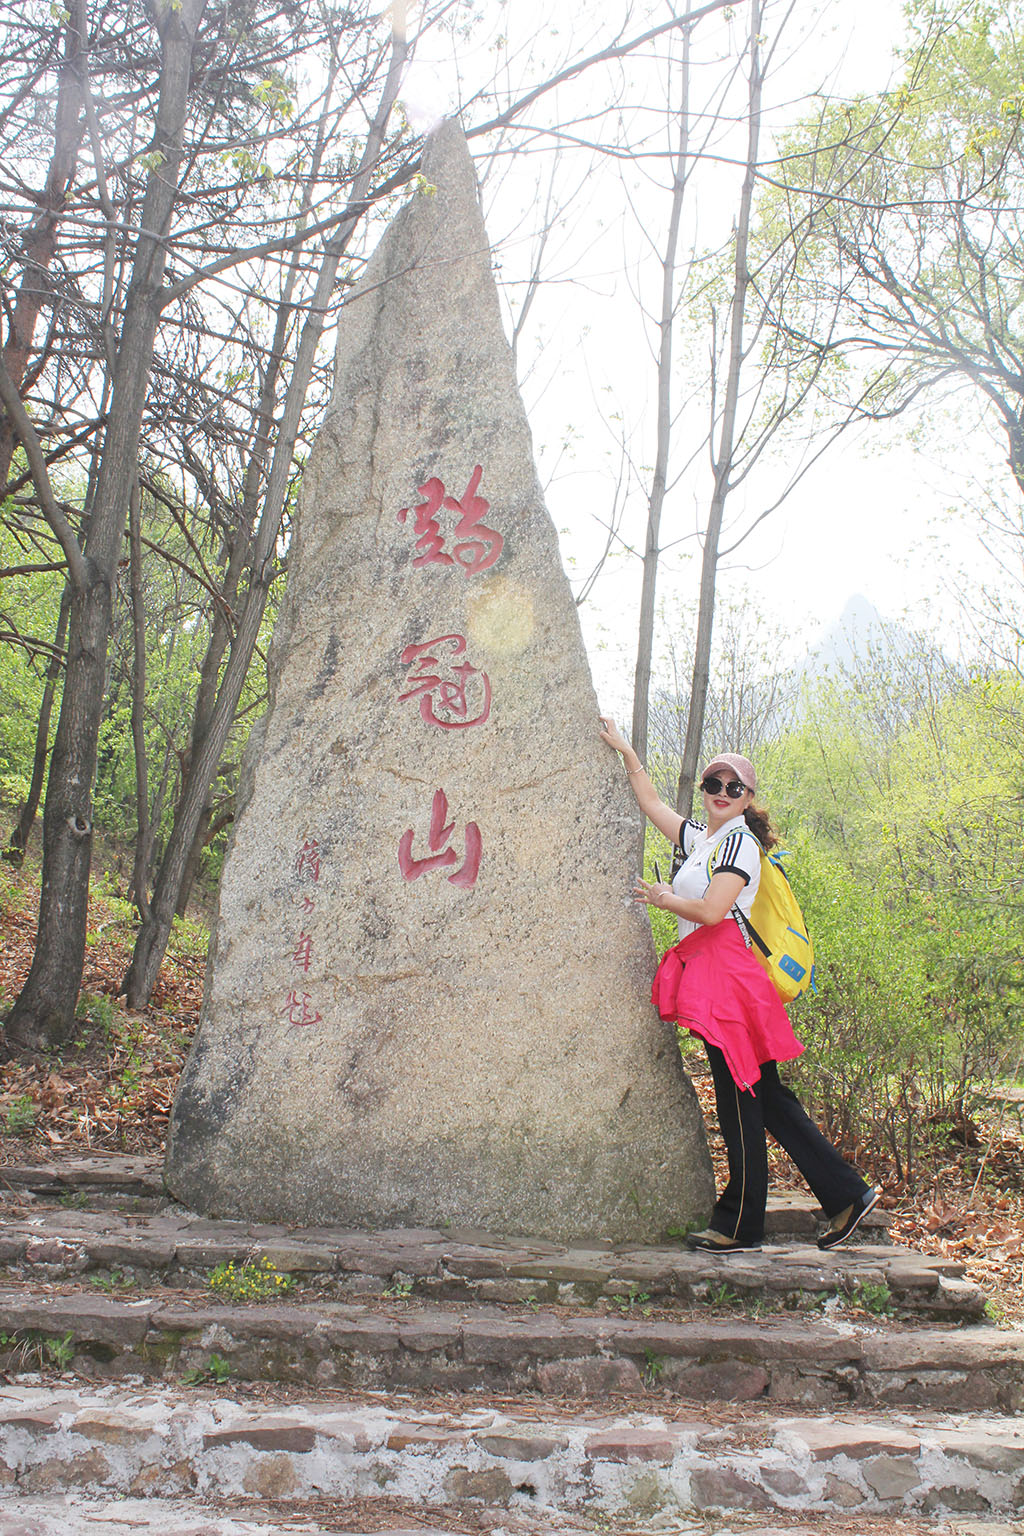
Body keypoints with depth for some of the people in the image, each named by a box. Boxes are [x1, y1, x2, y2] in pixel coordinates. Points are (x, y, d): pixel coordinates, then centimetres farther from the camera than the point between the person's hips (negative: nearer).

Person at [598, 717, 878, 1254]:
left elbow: (711, 911, -15)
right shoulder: (699, 837, 21)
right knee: (765, 1096, 8)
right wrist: (624, 751, 32)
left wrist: (662, 899, 0)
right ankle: (846, 1193, 12)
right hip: (707, 976, 9)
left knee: (739, 1098, -5)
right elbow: (650, 801, 32)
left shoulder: (739, 842, -4)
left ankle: (740, 1226, 1)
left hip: (726, 971, -9)